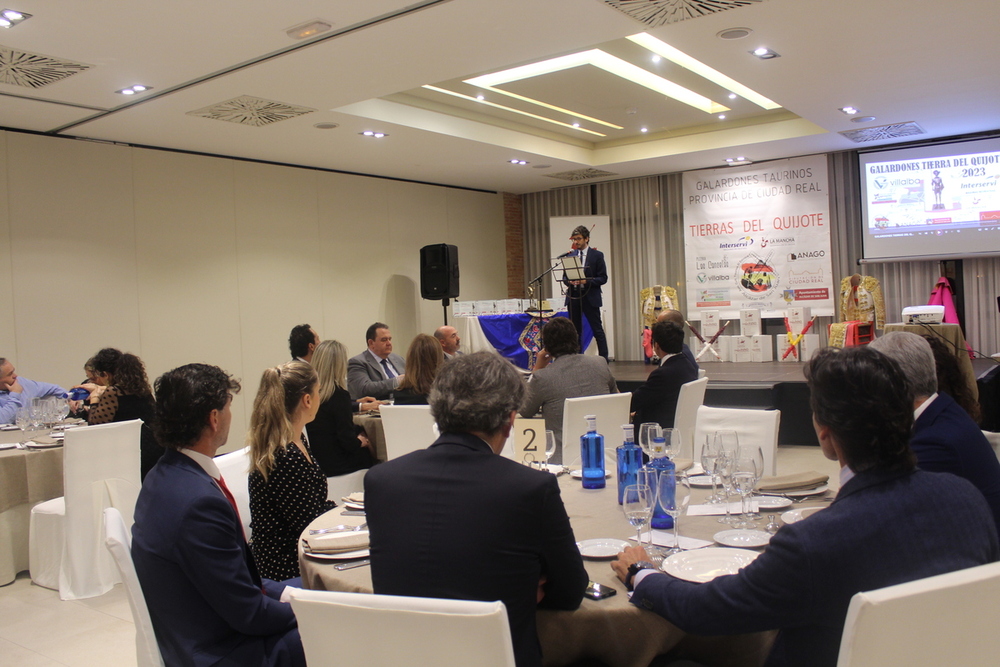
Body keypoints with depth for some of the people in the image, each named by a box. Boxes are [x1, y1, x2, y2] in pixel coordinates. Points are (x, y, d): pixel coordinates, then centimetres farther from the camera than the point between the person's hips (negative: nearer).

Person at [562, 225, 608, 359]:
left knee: (597, 330, -3)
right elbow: (565, 277, 14)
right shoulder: (570, 255, 11)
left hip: (590, 297, -4)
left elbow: (603, 278, -4)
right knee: (575, 330, 8)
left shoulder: (597, 255, 0)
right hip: (573, 297, 4)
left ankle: (604, 359, 1)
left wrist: (586, 281, -18)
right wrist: (569, 281, -9)